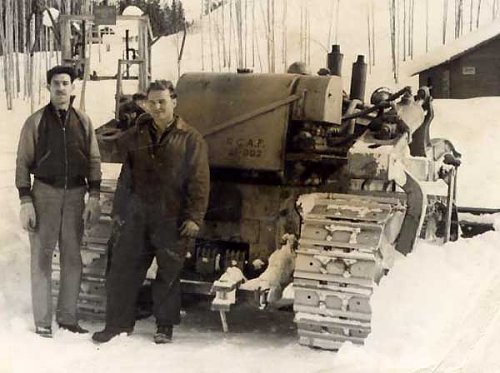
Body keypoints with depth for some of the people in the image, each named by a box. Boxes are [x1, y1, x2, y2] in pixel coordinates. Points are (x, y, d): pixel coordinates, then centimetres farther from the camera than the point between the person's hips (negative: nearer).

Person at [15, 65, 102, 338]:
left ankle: (67, 316, 19)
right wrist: (25, 202, -8)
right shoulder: (36, 122, -1)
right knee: (42, 256, 0)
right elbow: (23, 163, -1)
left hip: (75, 194, 3)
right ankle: (42, 320, 7)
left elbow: (94, 161, 8)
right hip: (45, 192, -3)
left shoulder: (83, 122, 6)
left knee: (72, 256, 7)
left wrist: (94, 197, 0)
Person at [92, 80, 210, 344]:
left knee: (169, 274, 5)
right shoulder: (136, 136, 10)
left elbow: (199, 181, -5)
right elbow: (126, 177, 16)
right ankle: (119, 322, 19)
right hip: (137, 216, 4)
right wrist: (118, 210, 14)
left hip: (172, 219, -3)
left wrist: (194, 217, -11)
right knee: (123, 269, 5)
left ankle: (165, 325, 20)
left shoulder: (190, 139, -2)